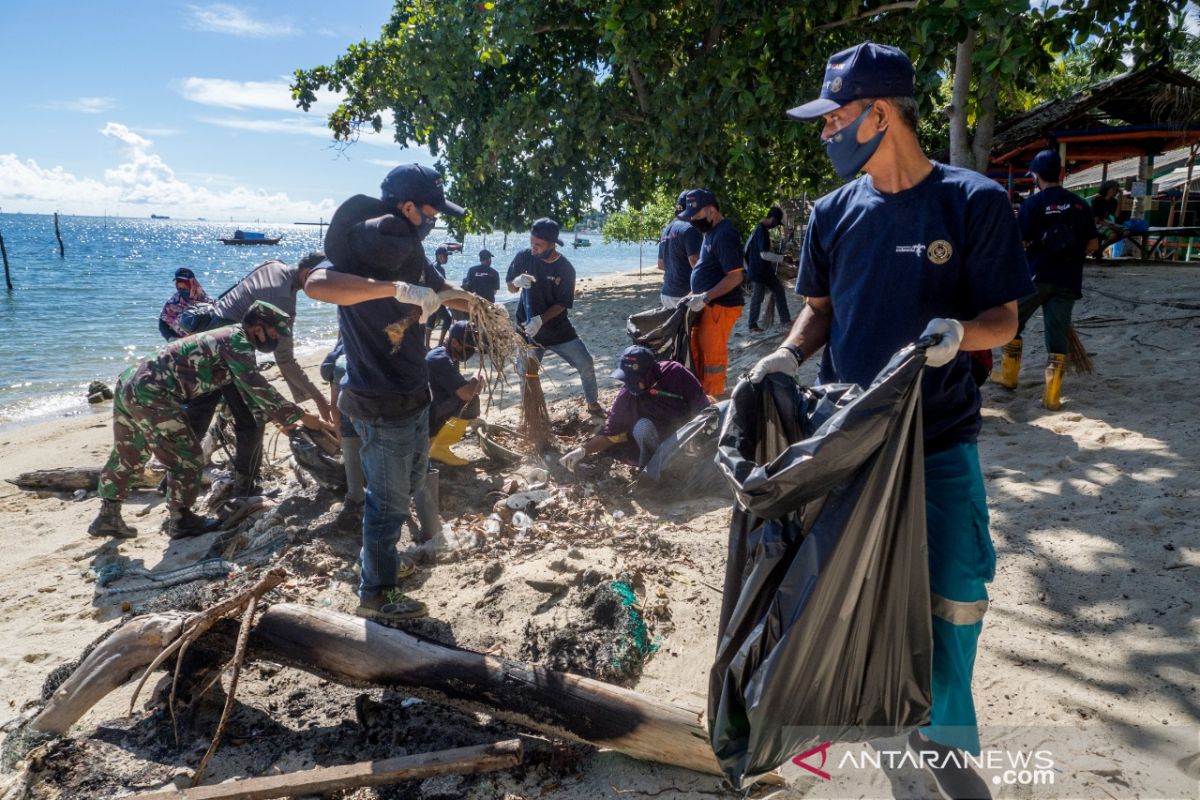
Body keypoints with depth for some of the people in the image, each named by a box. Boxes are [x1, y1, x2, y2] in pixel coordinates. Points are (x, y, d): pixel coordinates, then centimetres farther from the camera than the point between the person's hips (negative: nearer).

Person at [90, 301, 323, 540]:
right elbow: (259, 389, -15)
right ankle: (181, 520, 12)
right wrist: (301, 416, -8)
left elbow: (249, 388, 26)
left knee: (127, 456, 22)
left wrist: (282, 417, 26)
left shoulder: (228, 337, 18)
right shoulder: (237, 341, -12)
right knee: (186, 457, 0)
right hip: (151, 393, -10)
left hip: (128, 381, 10)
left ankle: (108, 517, 34)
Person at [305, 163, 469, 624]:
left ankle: (383, 559, 46)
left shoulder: (407, 249, 7)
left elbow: (443, 292, 26)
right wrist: (397, 288, -45)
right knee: (389, 500, 5)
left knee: (411, 481, 25)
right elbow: (316, 284, -41)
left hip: (413, 395, 9)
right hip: (381, 405, -9)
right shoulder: (360, 251, -20)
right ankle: (375, 594, 24)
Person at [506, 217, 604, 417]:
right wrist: (517, 282, -22)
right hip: (527, 329, 1)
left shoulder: (565, 269, -14)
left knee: (586, 364, 1)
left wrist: (540, 320, -29)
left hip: (558, 329, -1)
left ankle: (593, 403, 24)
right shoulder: (524, 257, -9)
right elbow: (509, 287, 2)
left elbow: (562, 304, -14)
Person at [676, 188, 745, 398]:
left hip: (720, 306, -10)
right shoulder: (712, 231, 12)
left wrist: (705, 297, -24)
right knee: (697, 351, 17)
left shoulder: (724, 234, -19)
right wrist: (696, 295, 14)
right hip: (708, 305, 10)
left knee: (712, 356, -2)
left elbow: (735, 276, -23)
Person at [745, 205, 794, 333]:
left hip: (766, 270, 10)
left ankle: (785, 320, 13)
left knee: (779, 291, 10)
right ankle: (753, 326, 12)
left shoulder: (761, 228, 10)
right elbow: (764, 254, -26)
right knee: (757, 298, 1)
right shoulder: (762, 230, -22)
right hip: (759, 271, -10)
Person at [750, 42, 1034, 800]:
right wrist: (787, 356, -9)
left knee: (956, 593, 2)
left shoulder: (974, 202, -9)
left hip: (941, 434, -3)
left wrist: (958, 331, -28)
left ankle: (944, 733, 26)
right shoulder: (833, 212, 2)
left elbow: (1004, 320, -6)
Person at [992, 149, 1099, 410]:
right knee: (1058, 334, 4)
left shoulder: (1032, 204, -6)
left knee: (1011, 323, 17)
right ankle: (1052, 395, 1)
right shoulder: (1080, 204, 7)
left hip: (1036, 275, -3)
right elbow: (1093, 244, 8)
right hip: (1069, 280, 4)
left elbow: (1018, 245, -10)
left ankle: (1008, 375, 26)